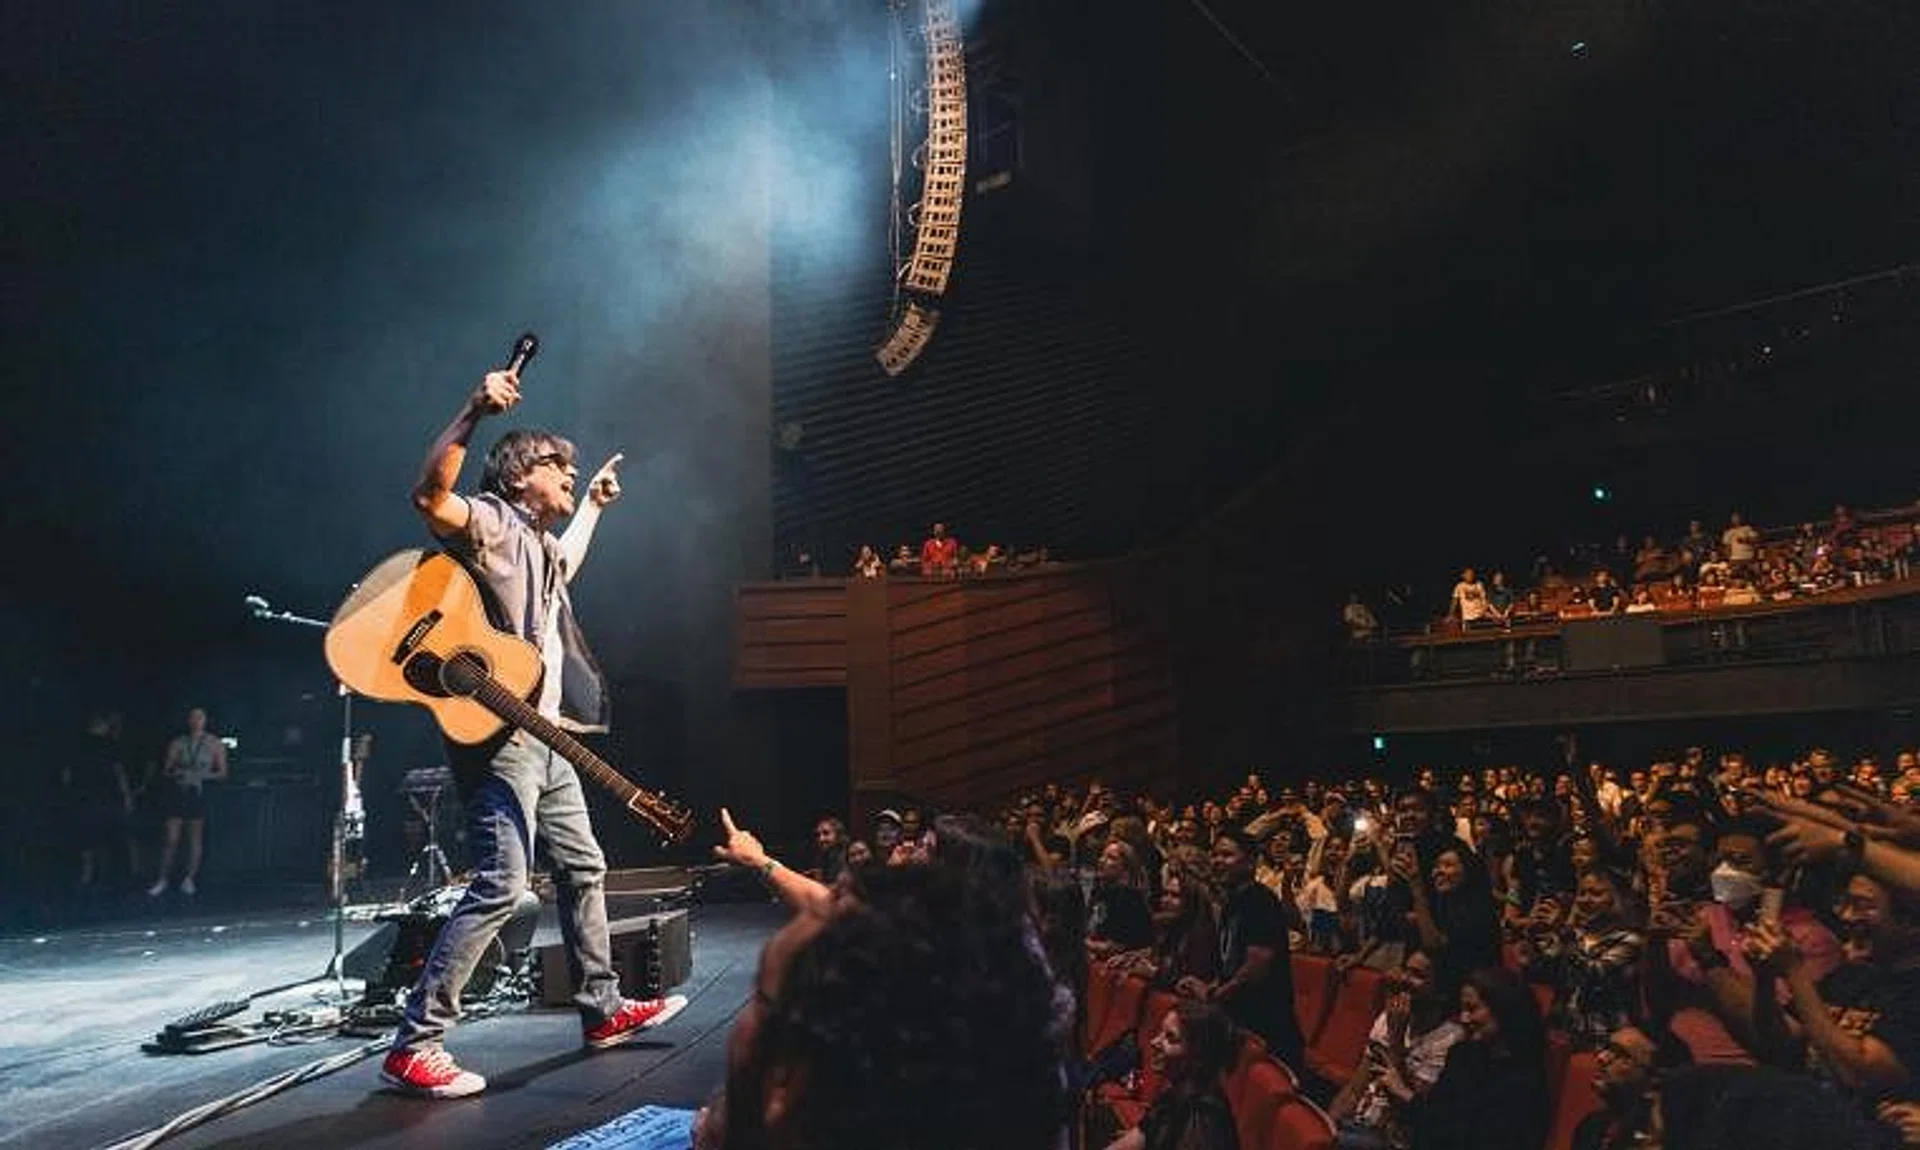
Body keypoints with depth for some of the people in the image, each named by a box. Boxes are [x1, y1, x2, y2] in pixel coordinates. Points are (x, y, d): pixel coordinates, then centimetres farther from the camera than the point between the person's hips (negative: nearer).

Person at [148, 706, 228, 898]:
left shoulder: (215, 744, 3)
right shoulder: (177, 743, 5)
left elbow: (222, 772, 2)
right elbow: (166, 770, 5)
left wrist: (201, 776, -12)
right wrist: (176, 774, -16)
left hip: (200, 794, 0)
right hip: (177, 792, 0)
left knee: (195, 838, 3)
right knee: (171, 839, -2)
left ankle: (189, 879, 11)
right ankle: (162, 880, 7)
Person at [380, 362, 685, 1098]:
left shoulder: (541, 547, 22)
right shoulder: (492, 522, -6)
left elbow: (570, 559, 47)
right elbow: (431, 498, -28)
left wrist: (596, 504, 49)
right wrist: (474, 414, -34)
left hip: (543, 738, 10)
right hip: (497, 733, -10)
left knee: (584, 869, 15)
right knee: (500, 885, -15)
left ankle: (603, 1010, 26)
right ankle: (415, 1046, -6)